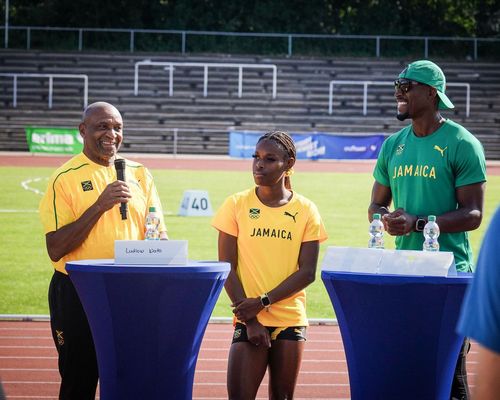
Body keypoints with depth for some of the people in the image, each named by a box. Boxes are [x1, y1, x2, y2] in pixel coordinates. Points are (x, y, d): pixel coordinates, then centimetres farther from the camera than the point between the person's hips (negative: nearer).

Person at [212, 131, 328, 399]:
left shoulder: (306, 210, 2)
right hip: (248, 319, -1)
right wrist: (249, 319, -8)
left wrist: (263, 302, -13)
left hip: (291, 320, 1)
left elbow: (307, 272, -3)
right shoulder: (237, 205, 0)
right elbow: (226, 268, -2)